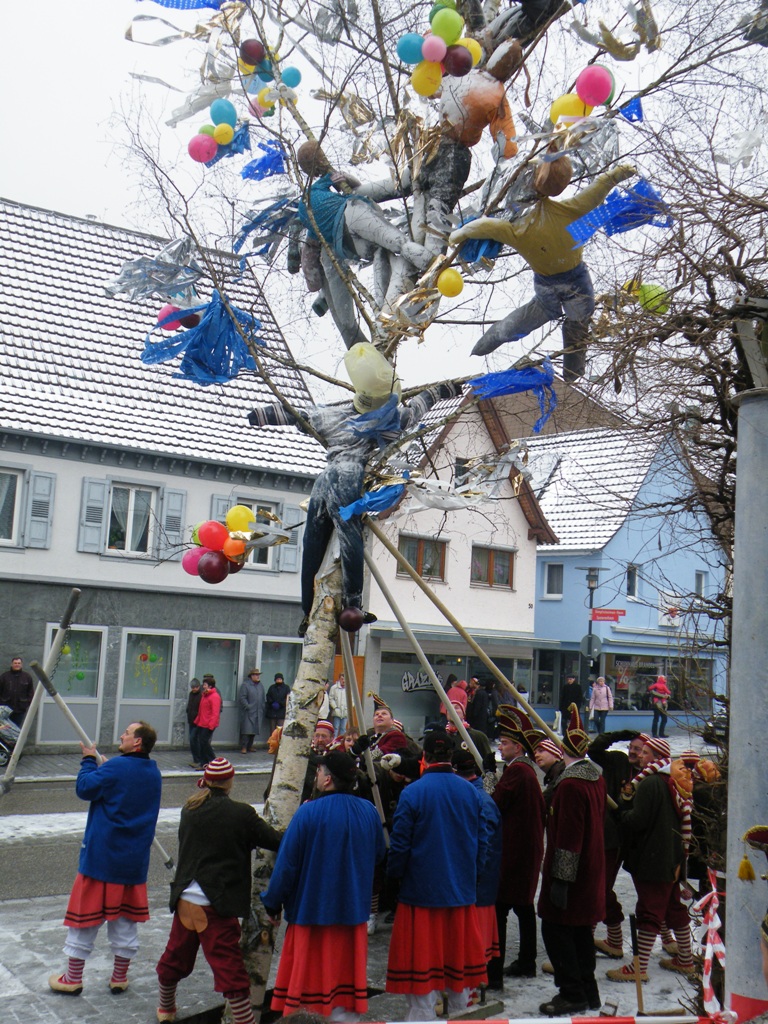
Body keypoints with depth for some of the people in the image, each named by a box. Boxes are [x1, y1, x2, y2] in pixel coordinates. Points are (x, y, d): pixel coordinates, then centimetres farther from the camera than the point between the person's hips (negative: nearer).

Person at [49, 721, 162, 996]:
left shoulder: (116, 767, -18)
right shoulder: (154, 773, 5)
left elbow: (84, 788, -11)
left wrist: (89, 760, 2)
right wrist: (99, 763, 12)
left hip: (101, 855, -6)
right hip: (135, 860, 6)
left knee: (86, 913, 6)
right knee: (125, 916, 14)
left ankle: (73, 978, 14)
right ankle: (120, 977, 20)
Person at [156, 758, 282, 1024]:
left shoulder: (189, 809, 4)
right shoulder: (241, 814, -12)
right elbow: (277, 842, -8)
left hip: (185, 899, 6)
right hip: (217, 903, -6)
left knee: (176, 955, 24)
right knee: (230, 968, -2)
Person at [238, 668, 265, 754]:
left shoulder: (260, 686, 17)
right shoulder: (245, 685, -5)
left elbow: (263, 698, 22)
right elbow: (241, 698, -10)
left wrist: (262, 709, 13)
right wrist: (248, 707, -16)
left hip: (258, 713, 6)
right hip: (248, 713, -6)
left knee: (254, 730, 8)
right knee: (246, 730, -10)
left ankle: (250, 747, 17)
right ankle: (244, 747, -8)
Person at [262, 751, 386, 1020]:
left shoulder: (308, 813, -18)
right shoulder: (369, 812, -3)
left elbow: (287, 863, -14)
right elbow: (379, 855, 11)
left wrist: (272, 902, -1)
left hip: (311, 909, -4)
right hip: (353, 909, 4)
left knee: (308, 973, 7)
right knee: (346, 972, 15)